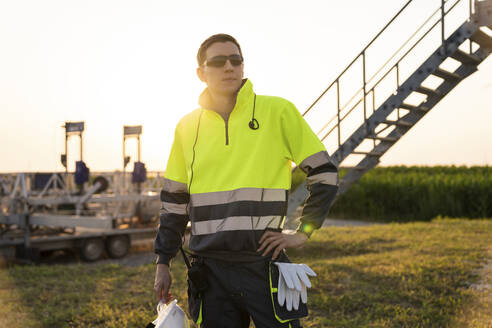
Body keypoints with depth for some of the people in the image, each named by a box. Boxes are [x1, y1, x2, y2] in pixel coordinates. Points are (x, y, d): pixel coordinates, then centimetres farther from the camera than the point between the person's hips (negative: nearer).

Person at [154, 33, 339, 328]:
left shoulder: (277, 111, -1)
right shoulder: (187, 127, 9)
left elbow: (325, 174, 5)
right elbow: (174, 200, 16)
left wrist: (303, 232, -1)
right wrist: (163, 262, 14)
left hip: (263, 264, -2)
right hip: (209, 269, 3)